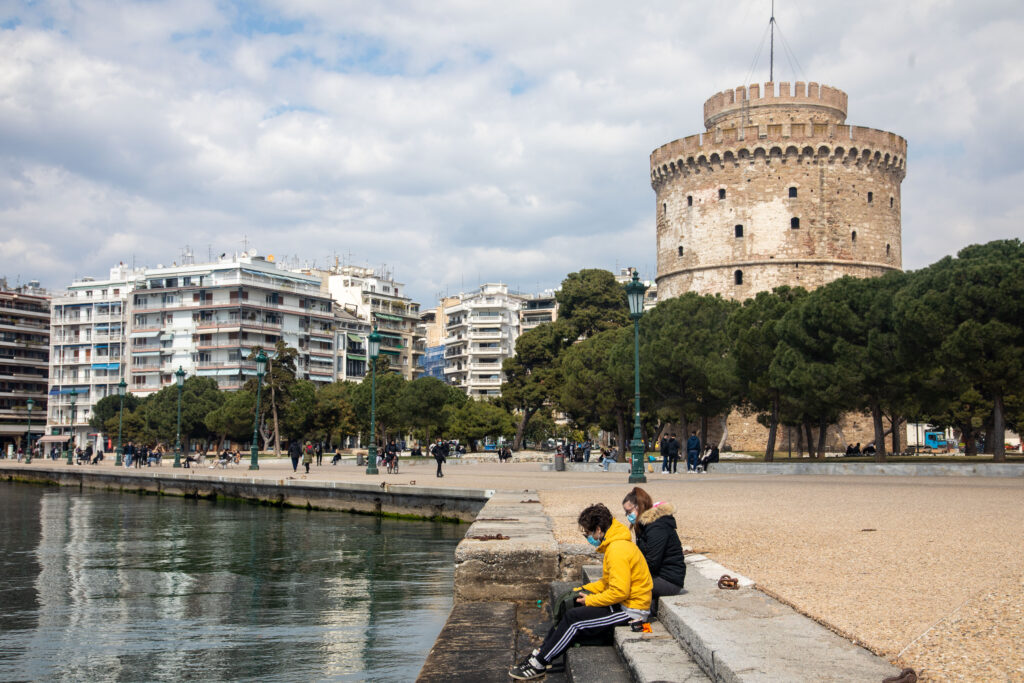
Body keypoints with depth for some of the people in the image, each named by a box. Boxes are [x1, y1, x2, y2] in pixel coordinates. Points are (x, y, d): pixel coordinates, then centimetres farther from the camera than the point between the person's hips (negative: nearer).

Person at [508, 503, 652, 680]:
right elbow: (609, 581, 20)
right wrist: (584, 590, 9)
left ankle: (538, 665, -5)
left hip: (631, 610, -10)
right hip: (624, 604, 10)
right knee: (568, 606, 6)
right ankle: (540, 654, 7)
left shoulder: (618, 550, -23)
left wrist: (590, 600, -15)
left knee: (573, 618, -13)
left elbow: (619, 591, -27)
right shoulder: (613, 544, 11)